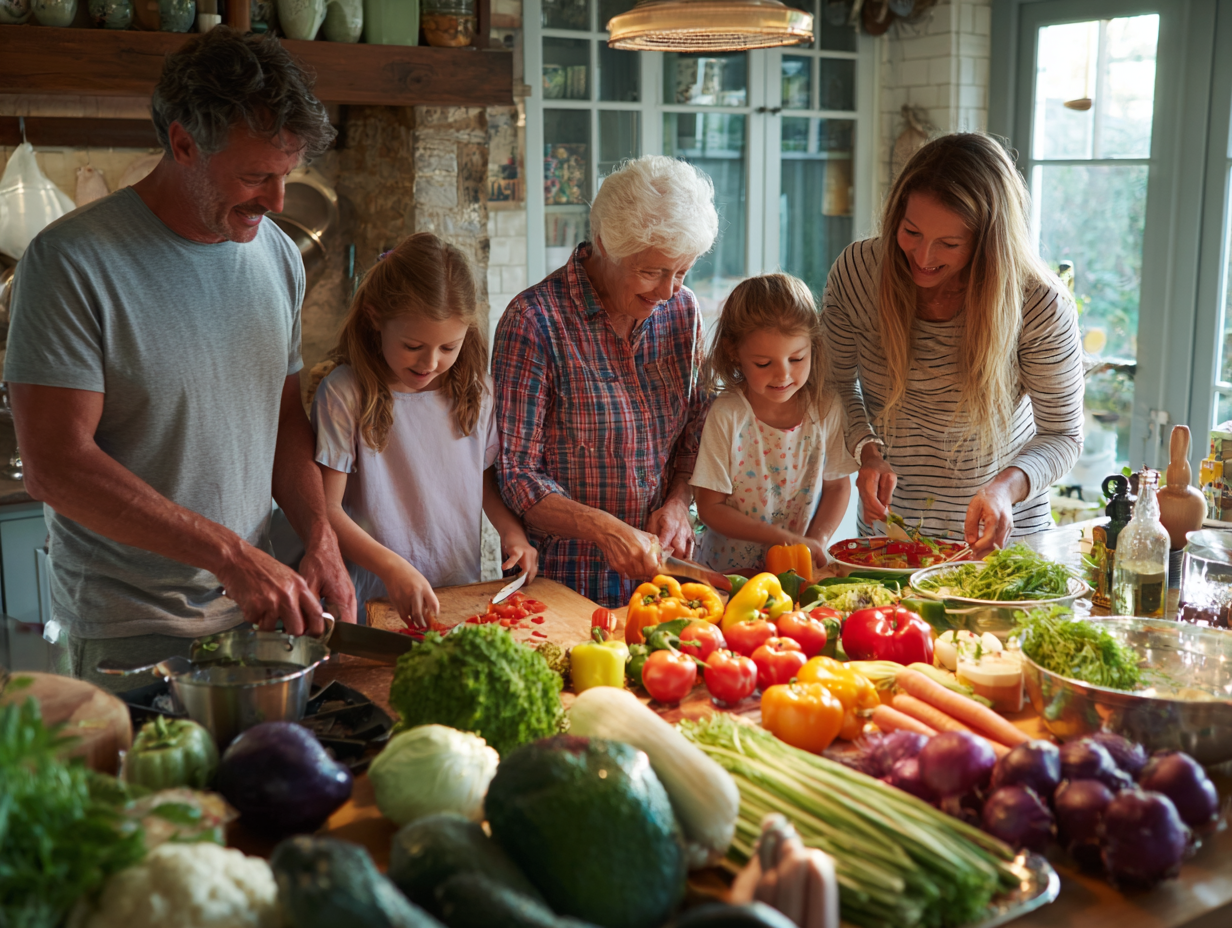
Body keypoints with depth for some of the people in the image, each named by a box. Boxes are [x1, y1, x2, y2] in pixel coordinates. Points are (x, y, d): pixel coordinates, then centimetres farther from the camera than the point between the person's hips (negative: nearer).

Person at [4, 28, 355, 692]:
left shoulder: (278, 255, 4)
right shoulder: (71, 260, -16)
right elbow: (53, 466, -21)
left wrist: (320, 539, -3)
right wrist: (230, 554, -25)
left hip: (252, 608, 6)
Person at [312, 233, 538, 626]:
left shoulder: (474, 389, 7)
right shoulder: (343, 395, -8)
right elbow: (326, 509, -8)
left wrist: (510, 529, 4)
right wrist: (391, 567, -21)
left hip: (463, 593, 3)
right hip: (377, 600, -3)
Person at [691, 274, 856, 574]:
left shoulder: (826, 409, -4)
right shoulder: (727, 416, -13)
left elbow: (837, 485, 9)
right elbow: (710, 507, -10)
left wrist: (817, 541, -8)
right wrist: (783, 538, -16)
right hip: (729, 570, -3)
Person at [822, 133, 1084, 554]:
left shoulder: (1040, 304, -19)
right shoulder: (856, 271, -13)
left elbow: (1062, 435, -9)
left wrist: (1007, 485, -29)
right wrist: (868, 450, -15)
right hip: (889, 524, -2)